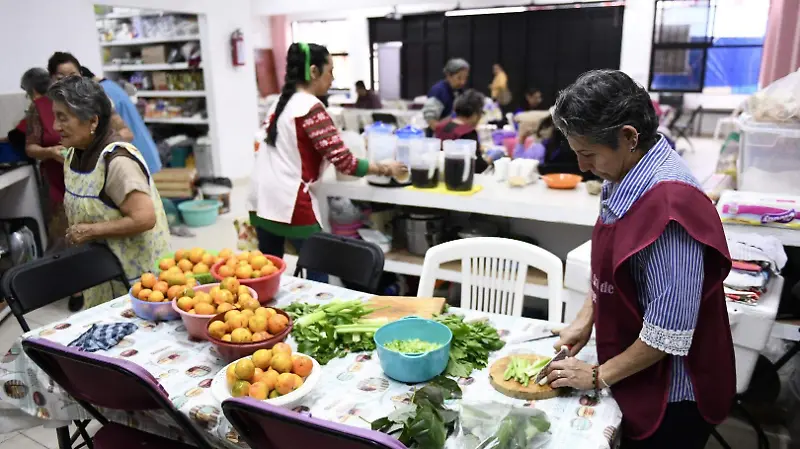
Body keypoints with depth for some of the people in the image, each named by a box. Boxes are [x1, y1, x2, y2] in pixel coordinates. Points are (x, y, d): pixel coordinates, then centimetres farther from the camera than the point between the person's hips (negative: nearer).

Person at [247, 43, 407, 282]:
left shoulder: (280, 102, 13)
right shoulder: (311, 108, -12)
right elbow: (344, 162, -16)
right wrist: (385, 169, -4)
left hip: (262, 203, 8)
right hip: (291, 206, -8)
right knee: (318, 270, 4)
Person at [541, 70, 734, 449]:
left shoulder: (669, 205, -30)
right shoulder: (628, 177, -3)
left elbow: (668, 332, -26)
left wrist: (598, 376, -15)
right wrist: (586, 318, 3)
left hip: (669, 398, -7)